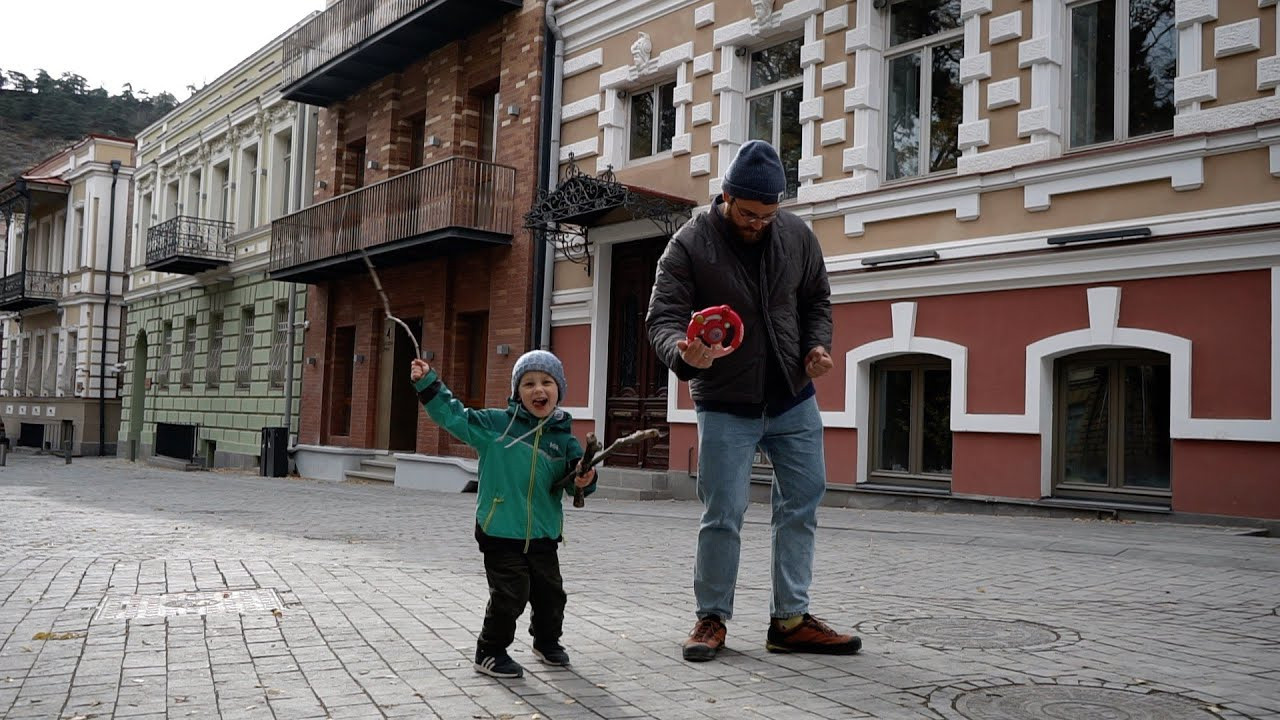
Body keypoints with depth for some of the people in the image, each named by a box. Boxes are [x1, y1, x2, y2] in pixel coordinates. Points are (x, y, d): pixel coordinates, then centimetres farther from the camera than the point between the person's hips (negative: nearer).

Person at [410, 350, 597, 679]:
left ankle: (547, 641, 42)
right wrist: (428, 384, -8)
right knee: (509, 595, -6)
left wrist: (584, 481, -16)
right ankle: (490, 652, 15)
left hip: (544, 532, 4)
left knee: (550, 592, 16)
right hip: (501, 530, -4)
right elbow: (454, 416, -2)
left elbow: (575, 476, 7)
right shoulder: (496, 424, -5)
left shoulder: (563, 436, 3)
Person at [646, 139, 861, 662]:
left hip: (794, 401, 5)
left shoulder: (796, 235, -1)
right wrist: (683, 354, -38)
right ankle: (712, 618, 17)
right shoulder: (690, 244, -13)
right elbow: (662, 319, -16)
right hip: (725, 407, -4)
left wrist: (817, 345, -6)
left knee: (802, 506, 8)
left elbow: (816, 300, 13)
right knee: (723, 516, -2)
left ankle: (791, 620, 19)